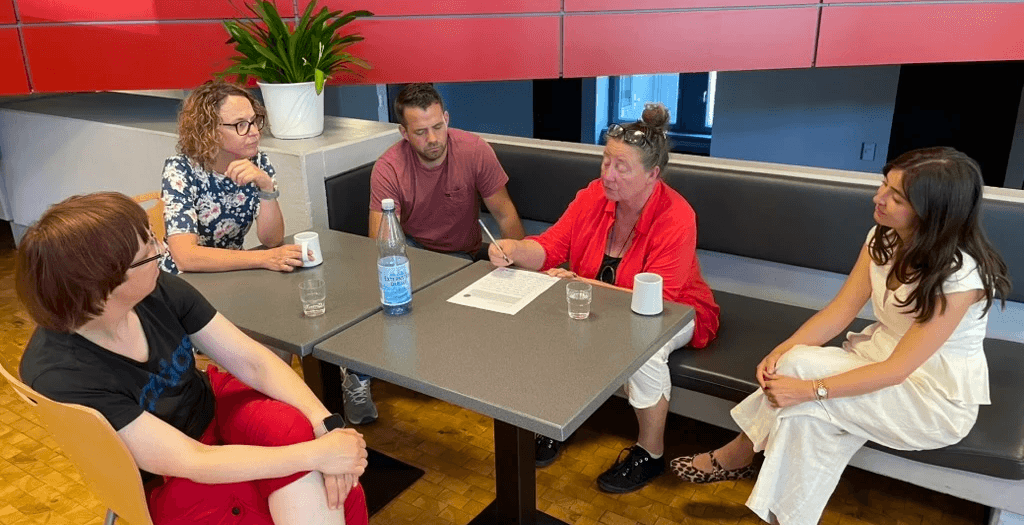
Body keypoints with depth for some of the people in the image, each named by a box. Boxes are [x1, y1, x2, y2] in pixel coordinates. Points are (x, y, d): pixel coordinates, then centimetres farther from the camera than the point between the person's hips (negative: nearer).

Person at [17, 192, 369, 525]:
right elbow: (193, 463, -29)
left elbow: (254, 362, -11)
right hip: (172, 482, -4)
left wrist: (326, 424, -26)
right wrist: (317, 454, -30)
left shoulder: (159, 290, -15)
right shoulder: (58, 375, -29)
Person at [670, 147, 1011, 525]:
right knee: (808, 416, -25)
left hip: (939, 395, -6)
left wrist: (811, 388, -32)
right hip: (881, 353, 6)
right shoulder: (883, 237, -6)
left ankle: (740, 453, -5)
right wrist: (783, 350, -21)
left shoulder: (960, 275, -27)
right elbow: (839, 311, -6)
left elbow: (897, 369, -27)